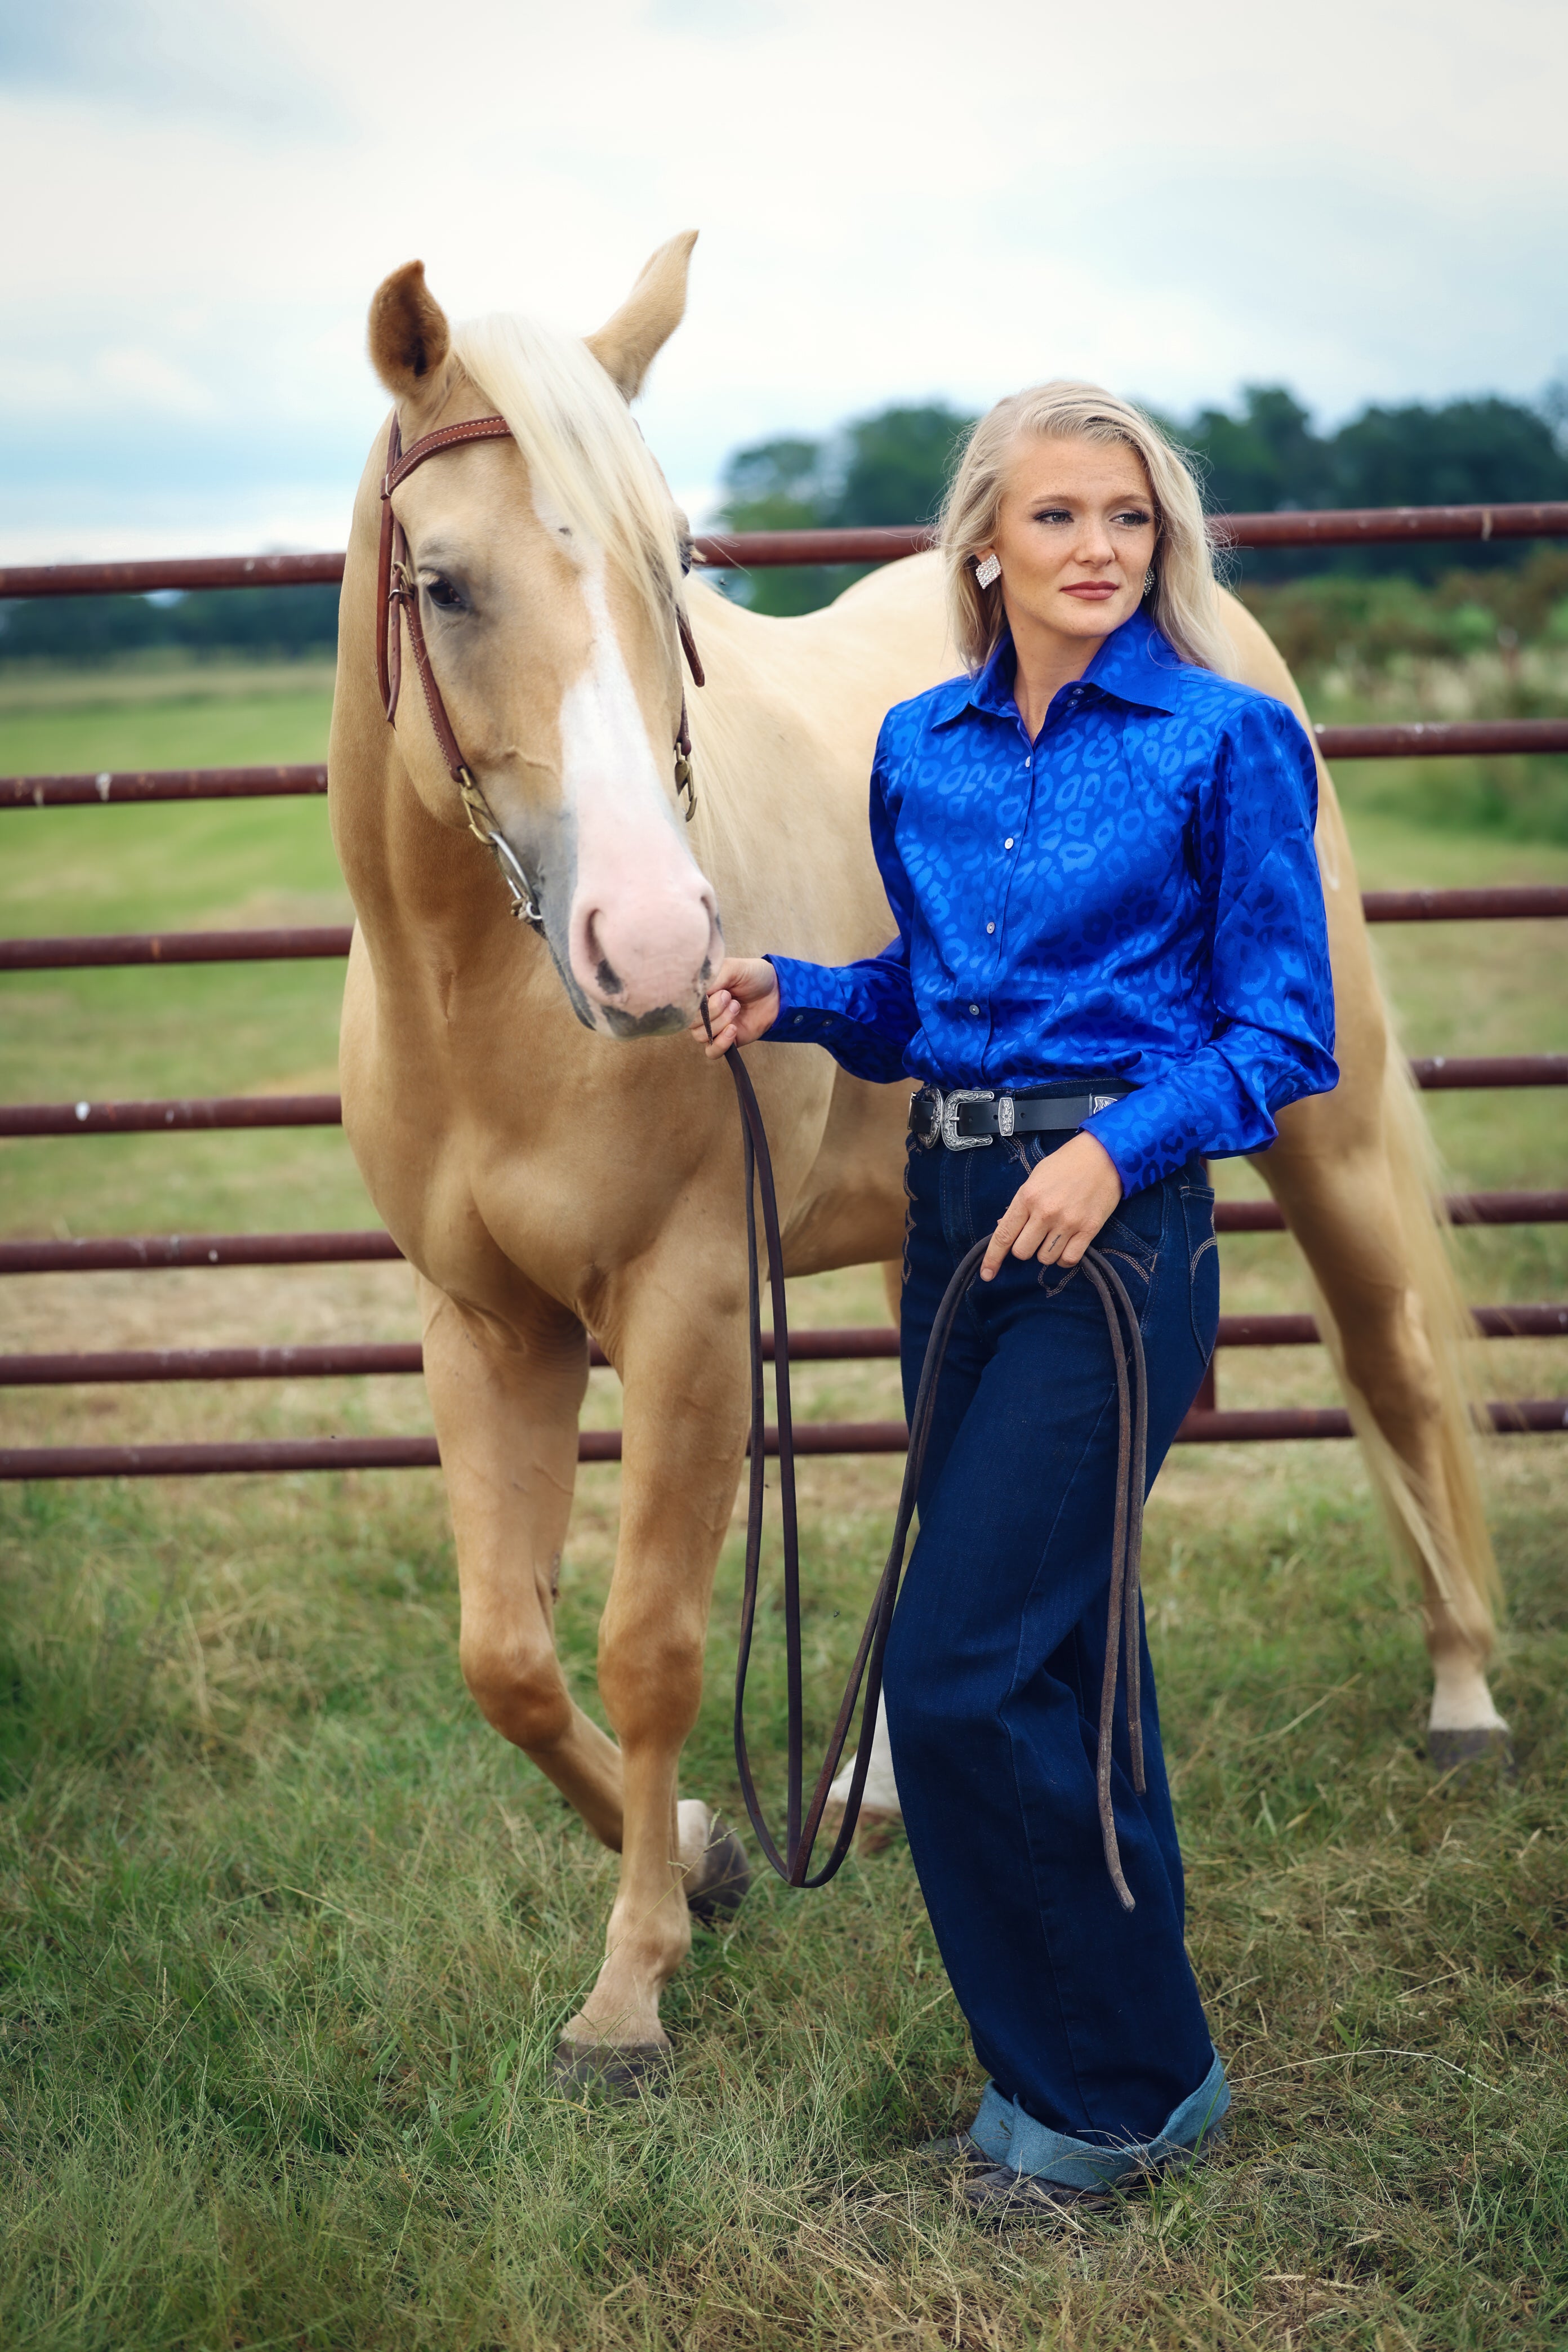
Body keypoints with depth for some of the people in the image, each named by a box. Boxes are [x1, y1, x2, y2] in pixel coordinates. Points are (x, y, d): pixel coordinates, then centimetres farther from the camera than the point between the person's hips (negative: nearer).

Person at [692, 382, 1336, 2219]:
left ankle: (1114, 2087, 10)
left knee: (963, 1673, -10)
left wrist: (1121, 1141, -21)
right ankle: (1120, 2051, 33)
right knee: (1059, 1652, 16)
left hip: (1116, 1227, -6)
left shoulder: (1226, 741, -7)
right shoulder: (920, 749, 9)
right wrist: (795, 1001, 1)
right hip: (955, 1217, 7)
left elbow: (1283, 1032, -7)